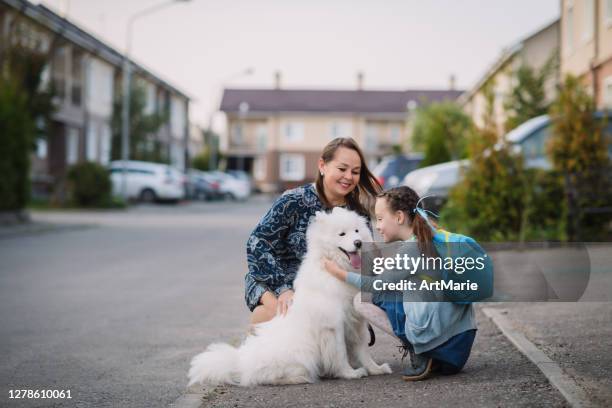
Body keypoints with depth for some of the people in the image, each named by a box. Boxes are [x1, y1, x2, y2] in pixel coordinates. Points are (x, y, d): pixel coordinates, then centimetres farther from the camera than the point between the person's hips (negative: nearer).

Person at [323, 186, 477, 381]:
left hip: (437, 333, -9)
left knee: (362, 299, 1)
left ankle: (418, 351, -4)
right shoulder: (431, 239, 15)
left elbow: (378, 286, -2)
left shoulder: (411, 248, -11)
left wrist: (341, 273, 8)